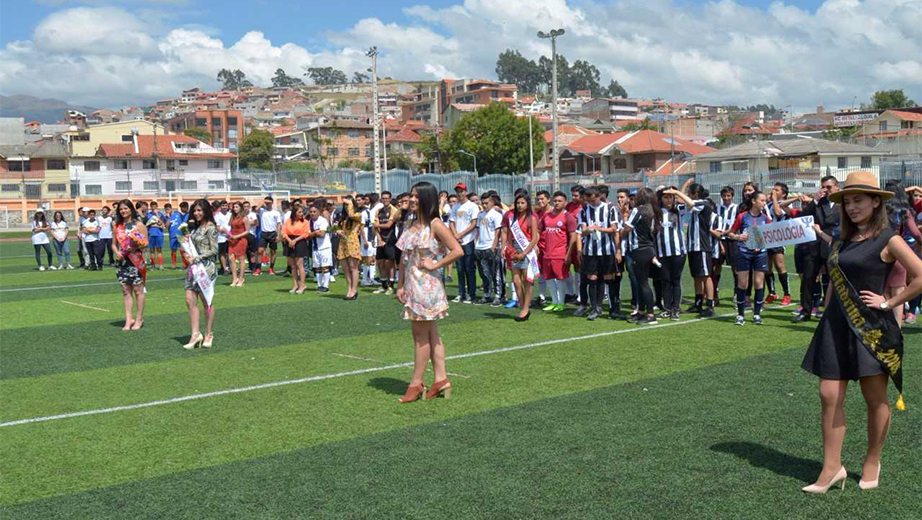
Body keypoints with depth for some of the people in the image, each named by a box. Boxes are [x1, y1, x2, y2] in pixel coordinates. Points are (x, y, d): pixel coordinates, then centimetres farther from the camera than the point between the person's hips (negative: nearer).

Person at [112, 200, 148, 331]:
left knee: (138, 290, 0)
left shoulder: (139, 225, 0)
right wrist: (117, 252, -5)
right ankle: (128, 319, 7)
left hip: (136, 260, -4)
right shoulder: (117, 226, 12)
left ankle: (139, 319, 8)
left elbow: (146, 242, -3)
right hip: (122, 261, 4)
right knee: (125, 291, 4)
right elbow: (114, 243, 14)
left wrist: (136, 246, -21)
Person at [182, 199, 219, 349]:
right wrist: (186, 242, 3)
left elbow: (214, 250, -11)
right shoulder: (194, 227, 16)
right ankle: (195, 334, 1)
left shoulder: (210, 227, -7)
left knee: (206, 301, 1)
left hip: (206, 266, -7)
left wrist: (196, 258, -15)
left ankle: (209, 335, 11)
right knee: (190, 300, -2)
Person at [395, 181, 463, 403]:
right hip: (412, 284, 8)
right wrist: (400, 285, 8)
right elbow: (404, 257, 13)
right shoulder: (411, 224, 11)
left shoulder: (434, 224, -10)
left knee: (421, 335, -2)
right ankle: (441, 379, 15)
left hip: (426, 285, -8)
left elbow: (457, 251, -17)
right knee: (430, 334, 10)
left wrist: (435, 264, -13)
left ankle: (416, 384, 5)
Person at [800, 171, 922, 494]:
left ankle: (872, 464, 22)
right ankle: (832, 468, 6)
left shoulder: (887, 240, -7)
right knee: (829, 396, 0)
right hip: (836, 327, 6)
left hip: (871, 328, -6)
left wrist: (889, 303, -12)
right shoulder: (844, 239, 12)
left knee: (875, 399, 5)